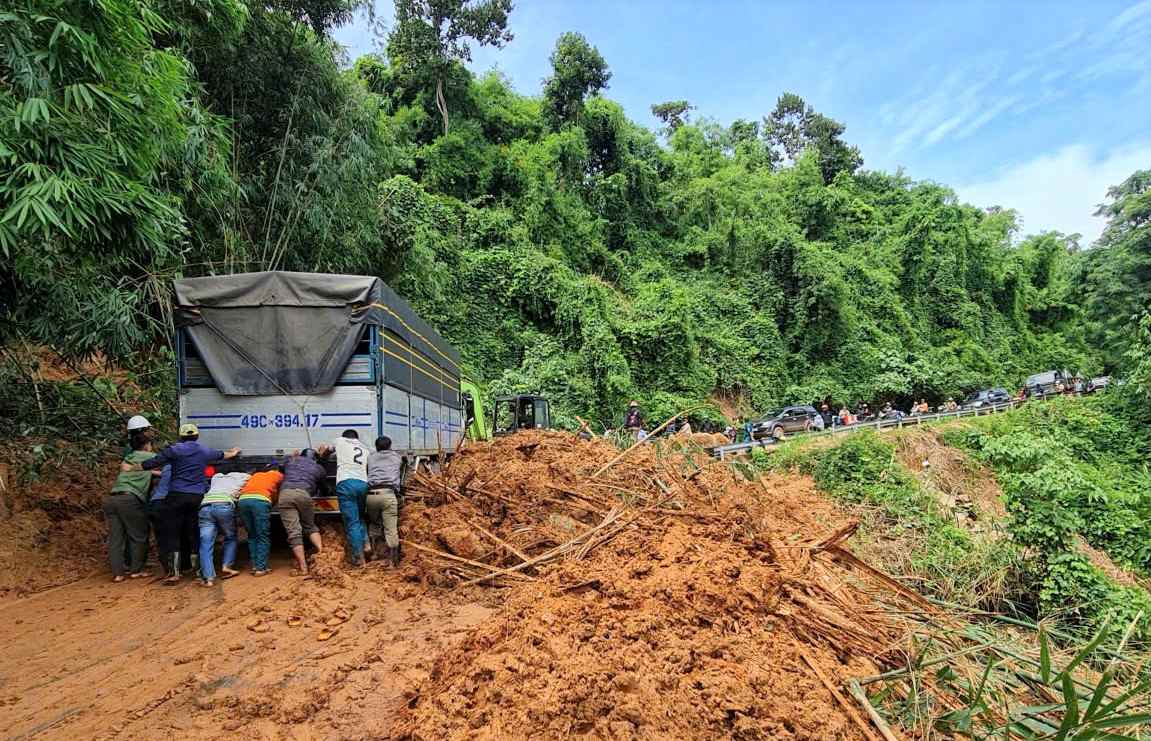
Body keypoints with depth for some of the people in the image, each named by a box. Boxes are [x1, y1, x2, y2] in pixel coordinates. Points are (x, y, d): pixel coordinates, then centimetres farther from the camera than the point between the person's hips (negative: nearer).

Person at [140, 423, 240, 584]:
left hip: (177, 496, -4)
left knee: (170, 534, 1)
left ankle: (174, 572, -4)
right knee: (194, 534, 12)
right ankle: (197, 569, 17)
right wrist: (233, 453, 54)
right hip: (198, 497, 4)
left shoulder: (175, 450, -2)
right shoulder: (205, 451, 13)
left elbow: (153, 462, -6)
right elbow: (224, 455, 32)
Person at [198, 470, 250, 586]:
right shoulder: (245, 477, 23)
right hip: (224, 506, -3)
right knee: (230, 537, 19)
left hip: (205, 506, 3)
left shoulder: (216, 476, 35)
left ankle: (208, 577, -9)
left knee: (205, 544, 1)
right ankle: (226, 566, 4)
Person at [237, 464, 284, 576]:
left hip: (243, 500, 4)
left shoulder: (256, 474, 36)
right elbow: (277, 495, 28)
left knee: (252, 536, 17)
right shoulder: (279, 476, 25)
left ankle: (254, 566, 14)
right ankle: (261, 568, -1)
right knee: (263, 537, 3)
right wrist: (273, 501, 45)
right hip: (260, 500, -4)